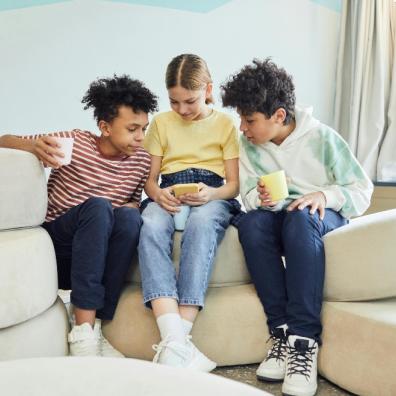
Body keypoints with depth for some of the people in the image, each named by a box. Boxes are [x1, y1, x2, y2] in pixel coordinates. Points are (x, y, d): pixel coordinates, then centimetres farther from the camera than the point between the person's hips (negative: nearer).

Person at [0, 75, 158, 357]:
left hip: (98, 248, 3)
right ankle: (83, 331, -33)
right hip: (56, 243, -3)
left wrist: (131, 208, -10)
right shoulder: (74, 142, -9)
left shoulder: (142, 160, 1)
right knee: (98, 207, -32)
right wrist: (36, 146, -28)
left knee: (129, 218, -28)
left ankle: (95, 326, -25)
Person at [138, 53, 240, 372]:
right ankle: (175, 342, -47)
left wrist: (211, 194, -16)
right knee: (152, 226, -35)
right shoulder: (161, 123, 19)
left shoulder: (225, 124, 13)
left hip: (212, 196, -1)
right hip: (169, 196, 2)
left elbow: (234, 184, 7)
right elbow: (150, 178, 14)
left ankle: (177, 338, -43)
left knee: (202, 222, -39)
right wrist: (158, 193, -10)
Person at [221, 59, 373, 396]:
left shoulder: (322, 138, -10)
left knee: (301, 217, -39)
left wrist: (326, 195, -25)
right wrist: (262, 198, -24)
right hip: (278, 217, 3)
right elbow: (248, 195, 0)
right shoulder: (249, 145, 0)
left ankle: (304, 338, -39)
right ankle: (283, 330, -31)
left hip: (325, 216, -3)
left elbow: (362, 189, -6)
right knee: (251, 223, -32)